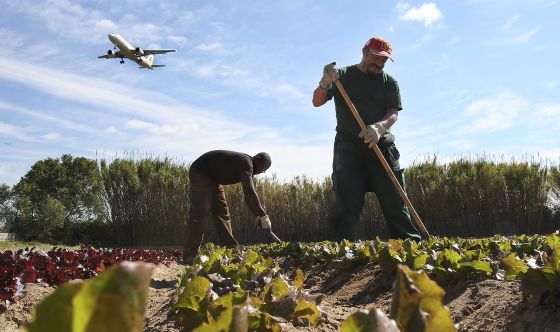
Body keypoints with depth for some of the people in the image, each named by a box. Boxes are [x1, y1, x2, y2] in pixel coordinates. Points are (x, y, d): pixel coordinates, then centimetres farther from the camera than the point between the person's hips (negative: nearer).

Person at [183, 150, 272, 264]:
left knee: (222, 212, 6)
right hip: (200, 173, -11)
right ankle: (189, 256, -17)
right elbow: (250, 192, -34)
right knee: (200, 213, -16)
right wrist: (263, 216, -33)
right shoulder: (246, 164, -24)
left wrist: (259, 215, 5)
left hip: (213, 178, 11)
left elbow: (249, 194, 12)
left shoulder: (248, 167, 7)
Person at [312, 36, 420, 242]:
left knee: (394, 199, -3)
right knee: (347, 200, -9)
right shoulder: (343, 76, 11)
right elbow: (317, 102, 3)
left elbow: (393, 113, -2)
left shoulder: (389, 82, 12)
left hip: (381, 145, 1)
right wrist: (325, 84, -20)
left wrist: (380, 127, -26)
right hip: (348, 146, -1)